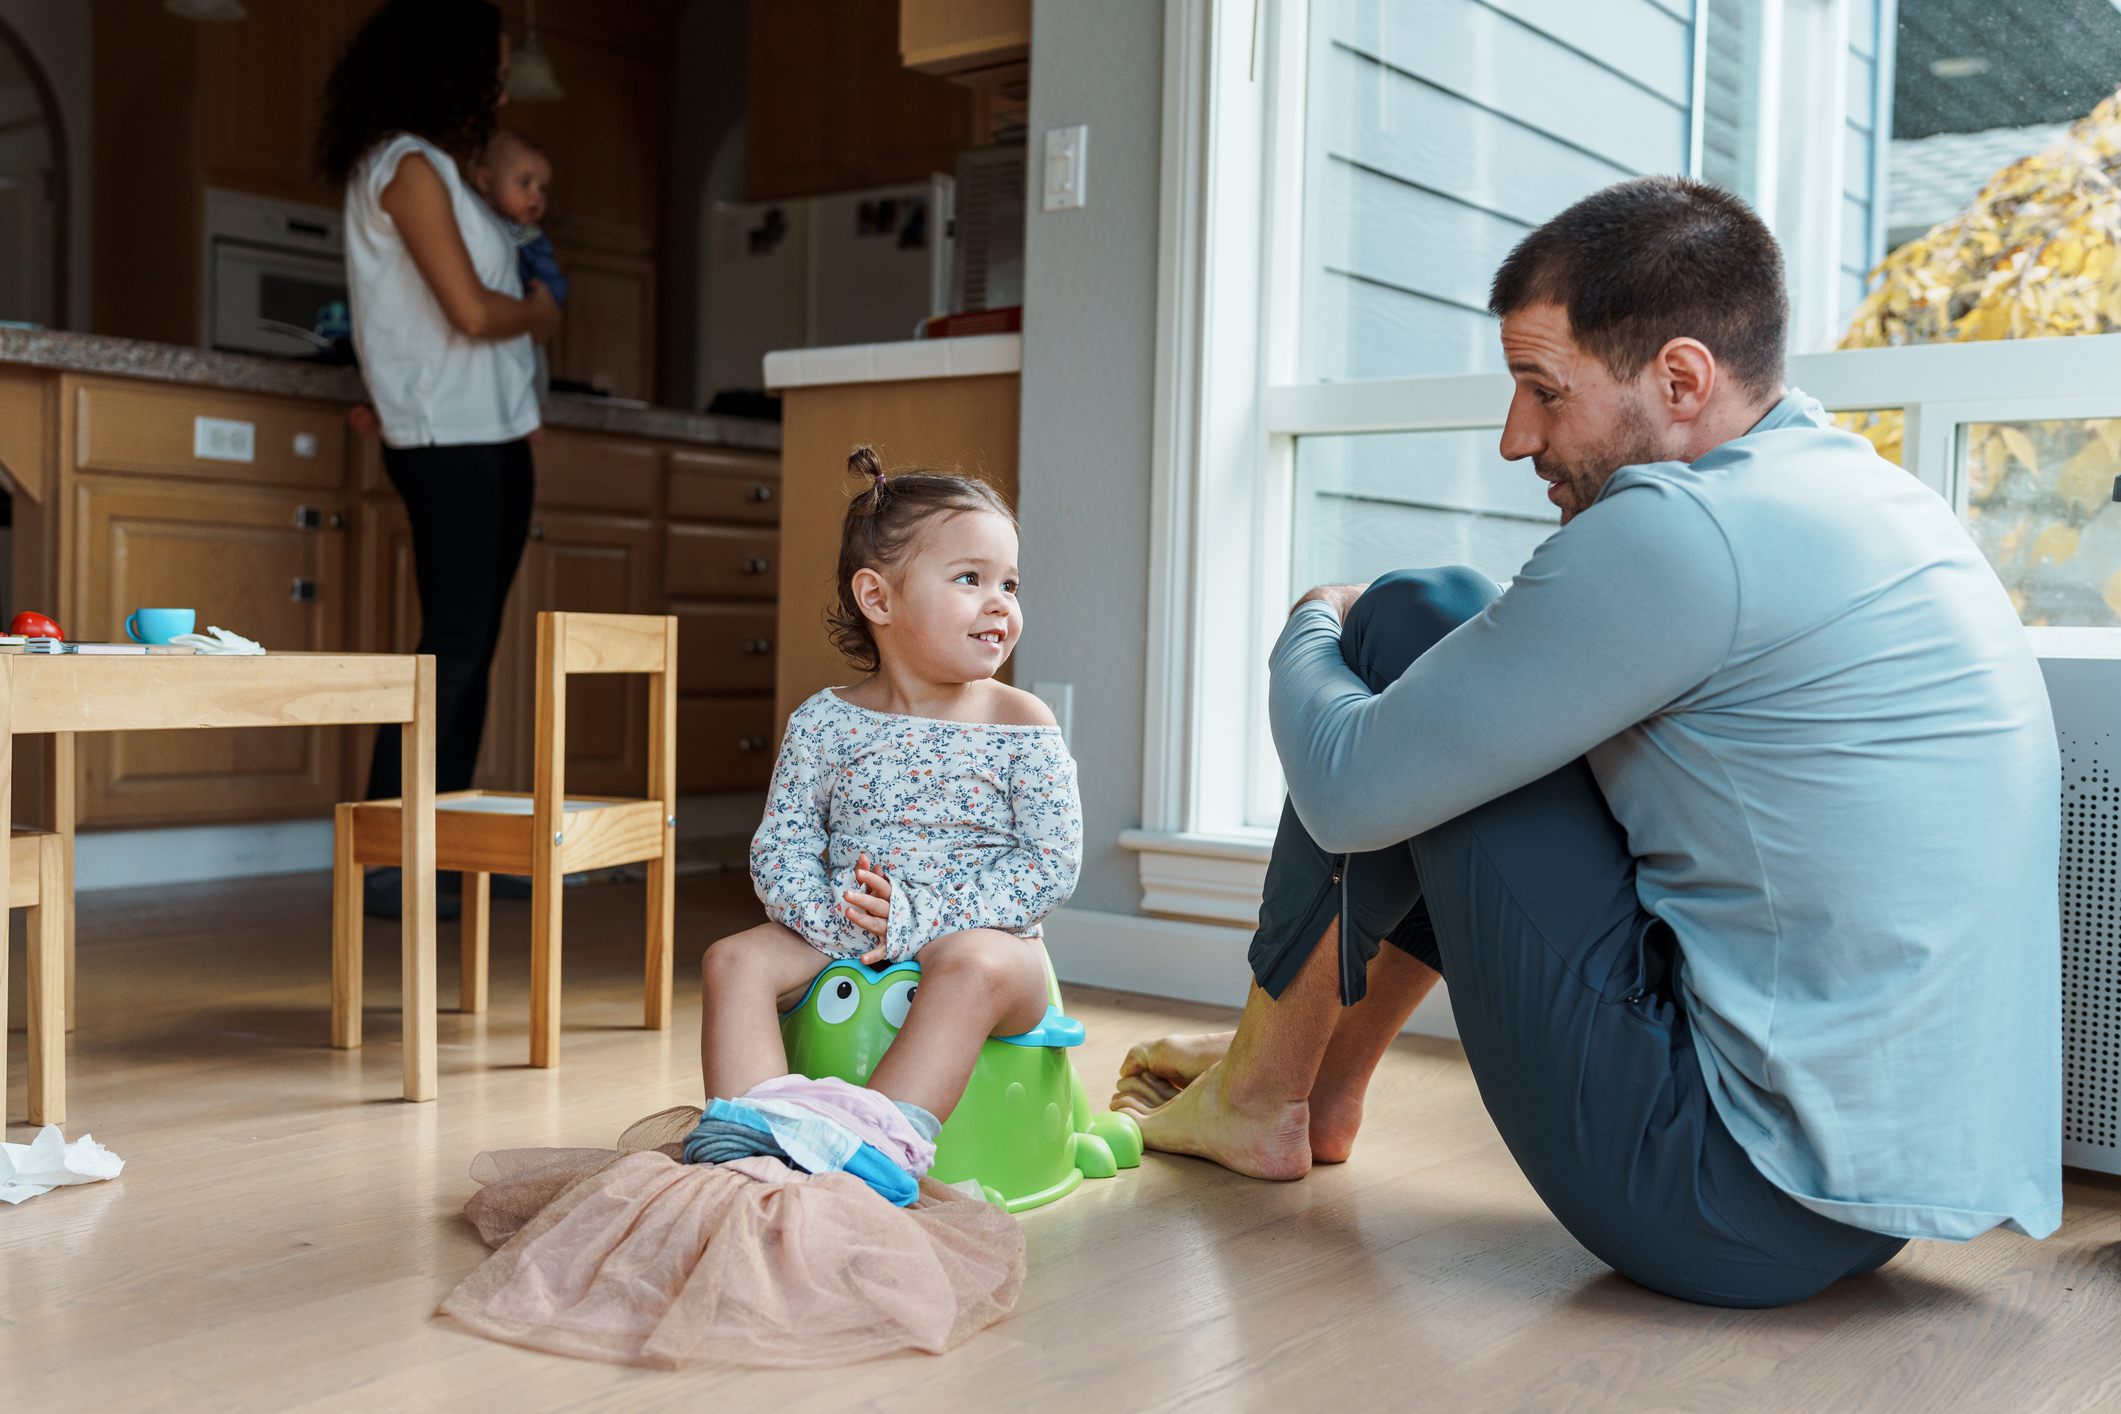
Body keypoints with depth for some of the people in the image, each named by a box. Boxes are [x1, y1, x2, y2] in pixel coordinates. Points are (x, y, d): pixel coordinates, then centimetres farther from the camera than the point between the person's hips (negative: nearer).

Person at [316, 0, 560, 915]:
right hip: (447, 437, -9)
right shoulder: (407, 167, -10)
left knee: (470, 642, 8)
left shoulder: (432, 169, 20)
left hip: (489, 434, 9)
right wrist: (539, 315, 0)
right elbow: (473, 310, -18)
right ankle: (380, 863, -8)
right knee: (454, 643, -11)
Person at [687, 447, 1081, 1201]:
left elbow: (1053, 864, -10)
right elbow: (778, 848, 1)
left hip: (981, 937, -3)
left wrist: (915, 916, -19)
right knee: (734, 959, -17)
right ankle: (746, 1132, -28)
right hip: (840, 939, 3)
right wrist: (836, 916, -21)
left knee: (976, 965, -35)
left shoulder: (1022, 727, -3)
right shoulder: (825, 722, 3)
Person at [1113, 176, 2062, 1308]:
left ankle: (1261, 1095, 14)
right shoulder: (1867, 490, 10)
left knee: (1414, 621, -3)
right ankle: (1323, 1090, 33)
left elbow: (1348, 793, -14)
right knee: (1481, 738, 21)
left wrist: (1313, 630, 6)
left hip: (1736, 1208, -9)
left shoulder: (1680, 529, -20)